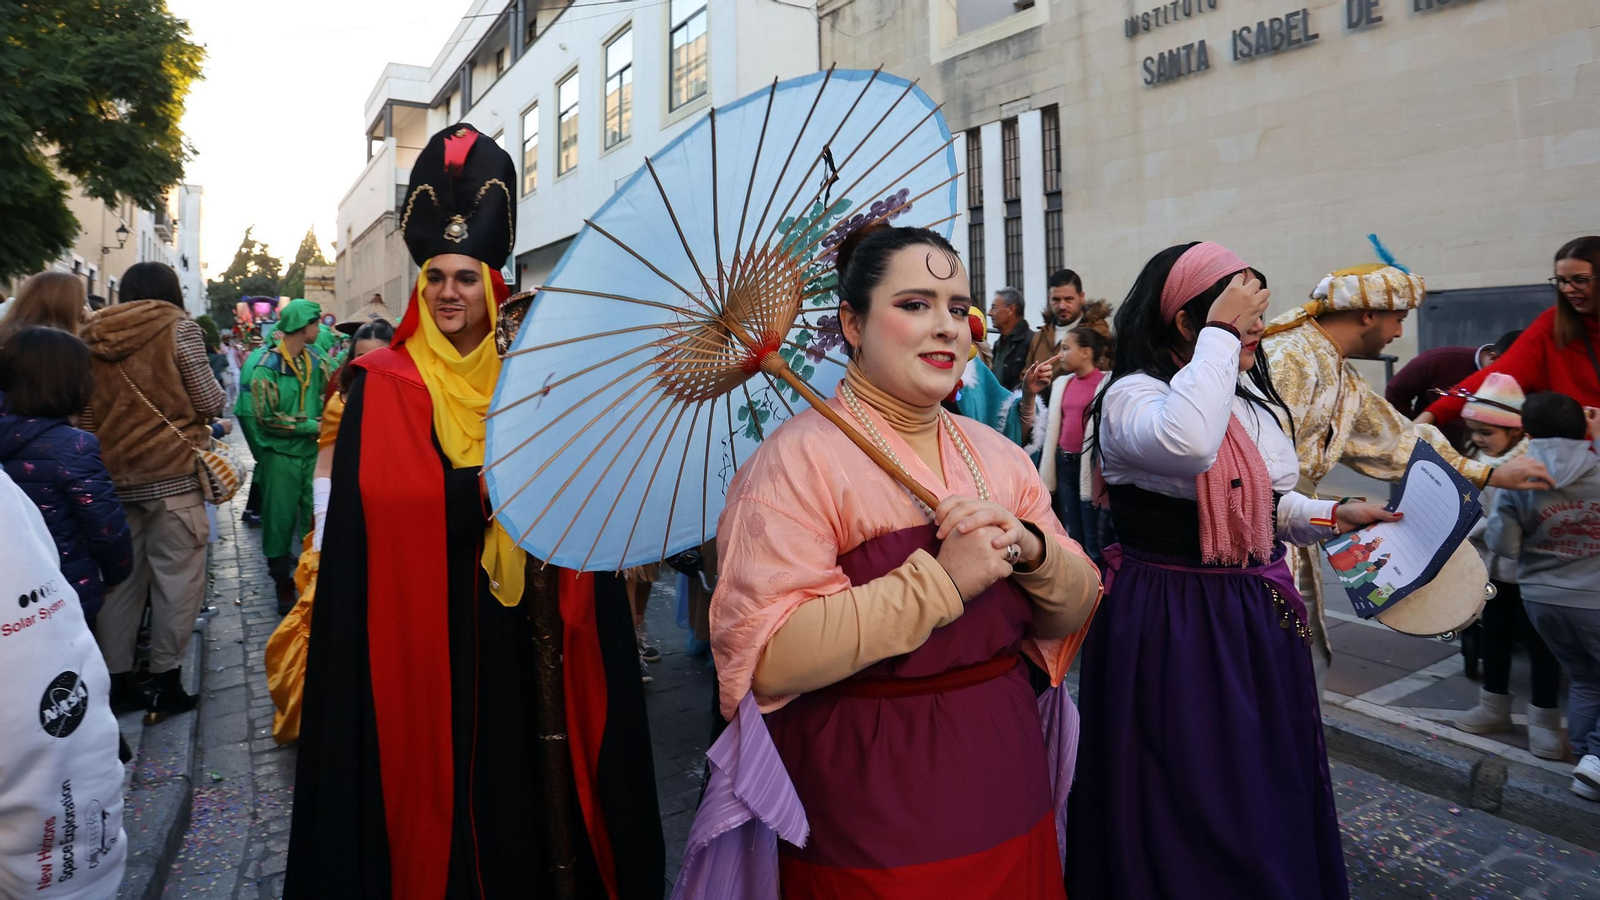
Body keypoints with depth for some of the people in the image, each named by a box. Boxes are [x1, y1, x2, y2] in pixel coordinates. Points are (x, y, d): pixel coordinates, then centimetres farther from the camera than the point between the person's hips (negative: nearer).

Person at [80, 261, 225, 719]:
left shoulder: (93, 336, 12)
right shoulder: (178, 327, -4)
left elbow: (85, 411, 16)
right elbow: (210, 402, -6)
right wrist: (215, 391, 13)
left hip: (112, 473, 6)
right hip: (171, 471, -6)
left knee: (120, 577, 11)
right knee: (176, 576, 1)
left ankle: (116, 680, 18)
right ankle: (166, 681, 4)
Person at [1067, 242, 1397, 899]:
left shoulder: (1249, 394, 9)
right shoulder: (1131, 395, -16)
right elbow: (1185, 444, -41)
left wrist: (1332, 516, 8)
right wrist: (1220, 334, -29)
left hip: (1257, 621, 8)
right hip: (1170, 628, -8)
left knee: (1271, 801, 21)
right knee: (1192, 819, 6)